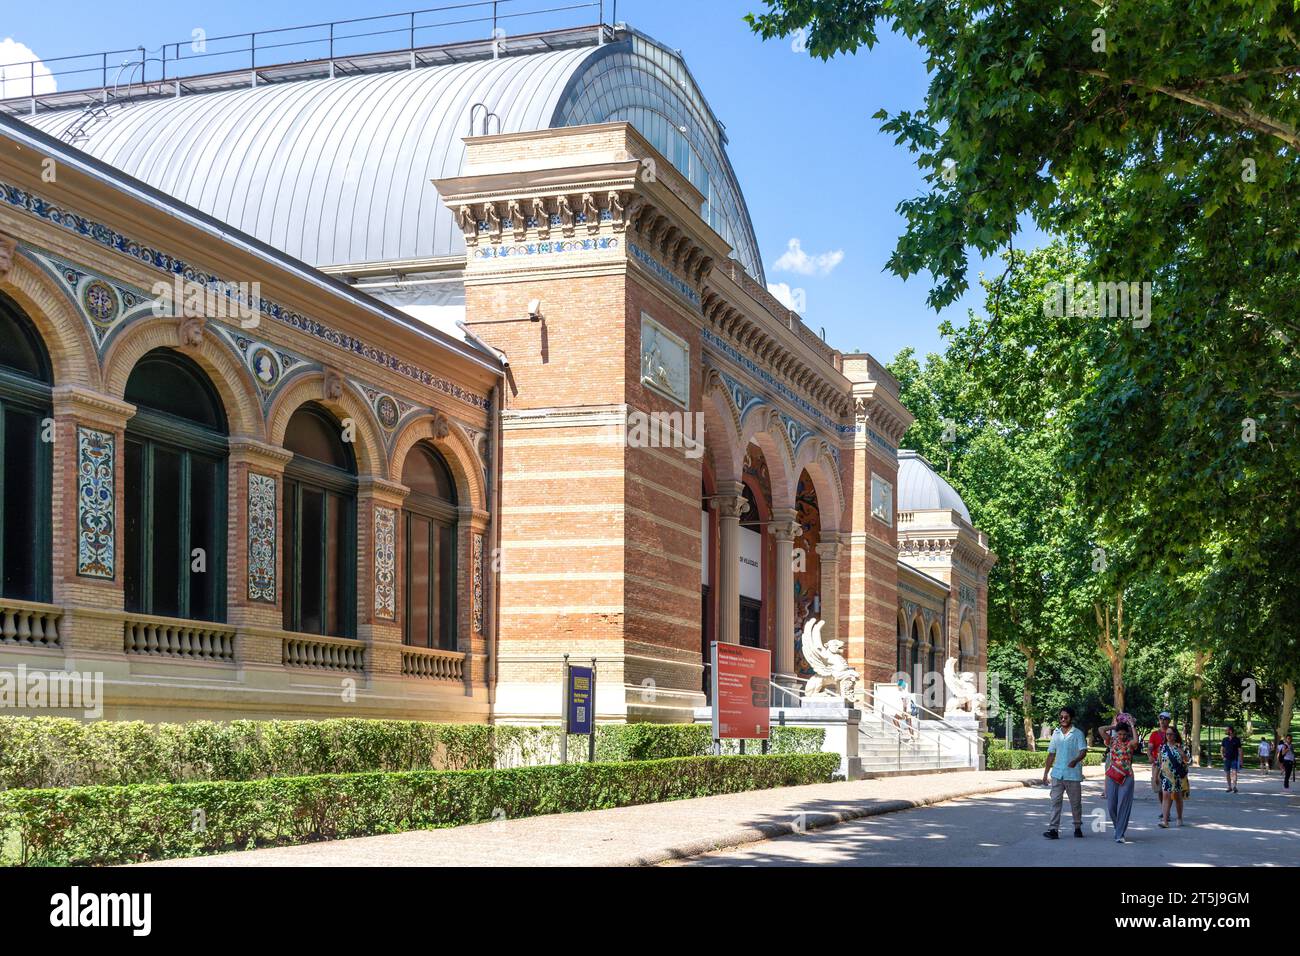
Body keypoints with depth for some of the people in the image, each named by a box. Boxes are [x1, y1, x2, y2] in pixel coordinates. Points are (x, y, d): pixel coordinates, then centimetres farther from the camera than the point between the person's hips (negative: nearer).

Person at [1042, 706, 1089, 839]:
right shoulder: (1056, 733, 11)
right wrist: (1045, 773, 13)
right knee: (1055, 801, -6)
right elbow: (1051, 754, 16)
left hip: (1073, 774, -3)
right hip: (1057, 773, 3)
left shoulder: (1078, 734, -2)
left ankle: (1078, 827, 25)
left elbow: (1083, 751, -12)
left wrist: (1076, 760, -34)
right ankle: (1053, 829, -9)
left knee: (1075, 803, 8)